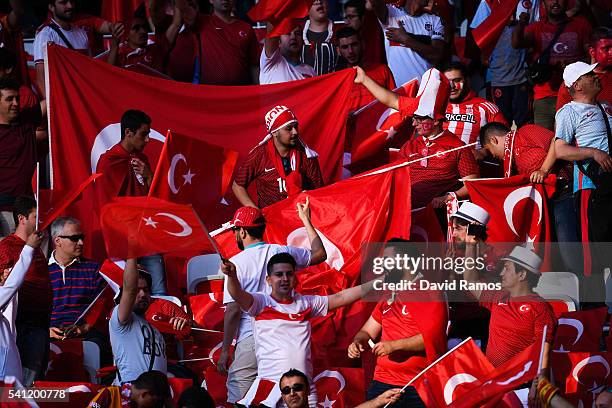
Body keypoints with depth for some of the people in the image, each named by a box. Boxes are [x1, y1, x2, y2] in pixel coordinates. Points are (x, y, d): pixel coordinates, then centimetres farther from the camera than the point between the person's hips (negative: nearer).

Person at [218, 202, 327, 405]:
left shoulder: (236, 263, -5)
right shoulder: (282, 252, 5)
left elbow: (233, 311, -9)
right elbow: (319, 254, 24)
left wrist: (225, 351, -4)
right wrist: (306, 220, 34)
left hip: (249, 341, -4)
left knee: (237, 401, -2)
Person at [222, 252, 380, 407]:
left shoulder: (305, 303, 16)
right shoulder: (261, 302, 2)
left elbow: (340, 298, 16)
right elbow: (239, 295, -15)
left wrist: (375, 284, 11)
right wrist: (232, 275, -37)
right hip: (270, 383, -4)